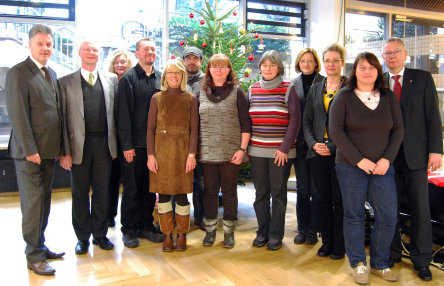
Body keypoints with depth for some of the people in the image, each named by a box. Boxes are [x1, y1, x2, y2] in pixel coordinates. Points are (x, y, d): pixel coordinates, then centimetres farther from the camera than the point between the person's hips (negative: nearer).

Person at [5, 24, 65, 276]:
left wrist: (60, 146, 12)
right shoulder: (18, 73, -9)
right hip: (30, 151, -7)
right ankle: (34, 256, 11)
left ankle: (40, 246, 28)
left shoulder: (52, 73, 15)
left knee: (44, 201, 15)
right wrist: (30, 150, -17)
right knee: (33, 203, 0)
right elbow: (19, 115, -14)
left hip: (50, 151, 7)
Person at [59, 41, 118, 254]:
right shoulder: (66, 82, 2)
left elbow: (116, 112, 8)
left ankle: (100, 234, 26)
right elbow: (63, 118, -1)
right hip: (79, 144, -1)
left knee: (102, 191, 10)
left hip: (104, 143, 2)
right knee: (80, 193, 9)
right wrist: (64, 150, -7)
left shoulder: (111, 79, 9)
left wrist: (116, 143, 2)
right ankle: (82, 237, 24)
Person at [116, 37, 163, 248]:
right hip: (134, 144, -4)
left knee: (150, 187, 12)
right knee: (132, 188, 4)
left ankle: (146, 225, 25)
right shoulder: (128, 78, -3)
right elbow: (123, 114, -7)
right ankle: (129, 230, 17)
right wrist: (127, 144, -12)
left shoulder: (161, 78, 11)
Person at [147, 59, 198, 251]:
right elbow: (150, 128, 4)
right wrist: (151, 155, -4)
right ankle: (167, 235, 16)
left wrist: (192, 154, -7)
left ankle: (181, 235, 16)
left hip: (182, 151, -1)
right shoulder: (157, 98, 8)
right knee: (163, 194, 3)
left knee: (181, 194, 0)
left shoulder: (190, 99, 7)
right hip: (161, 150, 1)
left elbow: (194, 129, 2)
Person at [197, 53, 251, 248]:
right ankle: (210, 230, 22)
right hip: (207, 152, 2)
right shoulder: (201, 92, 9)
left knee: (229, 191, 7)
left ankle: (229, 232, 19)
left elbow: (245, 124, -1)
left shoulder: (236, 92, 2)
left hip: (231, 152, -2)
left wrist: (242, 149, -8)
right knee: (209, 190, 9)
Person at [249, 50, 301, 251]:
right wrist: (246, 147, 6)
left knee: (278, 194, 5)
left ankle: (276, 235, 18)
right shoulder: (253, 89, 10)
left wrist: (285, 148, -11)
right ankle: (262, 232, 24)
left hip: (281, 152, -3)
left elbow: (295, 120, -4)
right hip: (257, 151, 3)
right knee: (260, 193, 10)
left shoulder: (288, 89, 0)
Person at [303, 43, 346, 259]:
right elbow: (307, 122, 12)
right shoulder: (315, 90, 14)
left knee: (339, 199, 3)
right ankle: (327, 241, 24)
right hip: (318, 152, 4)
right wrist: (313, 144, -3)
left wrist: (333, 147, -14)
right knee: (320, 199, 7)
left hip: (340, 152, -4)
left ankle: (339, 245, 18)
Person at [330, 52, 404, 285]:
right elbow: (336, 130, -7)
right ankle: (357, 264, 22)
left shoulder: (389, 97, 10)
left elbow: (398, 130, 8)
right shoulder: (344, 97, 0)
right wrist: (359, 160, -12)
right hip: (351, 167, -3)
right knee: (354, 216, 5)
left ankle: (379, 264, 21)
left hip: (382, 168, 3)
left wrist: (387, 159, -6)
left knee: (388, 217, 2)